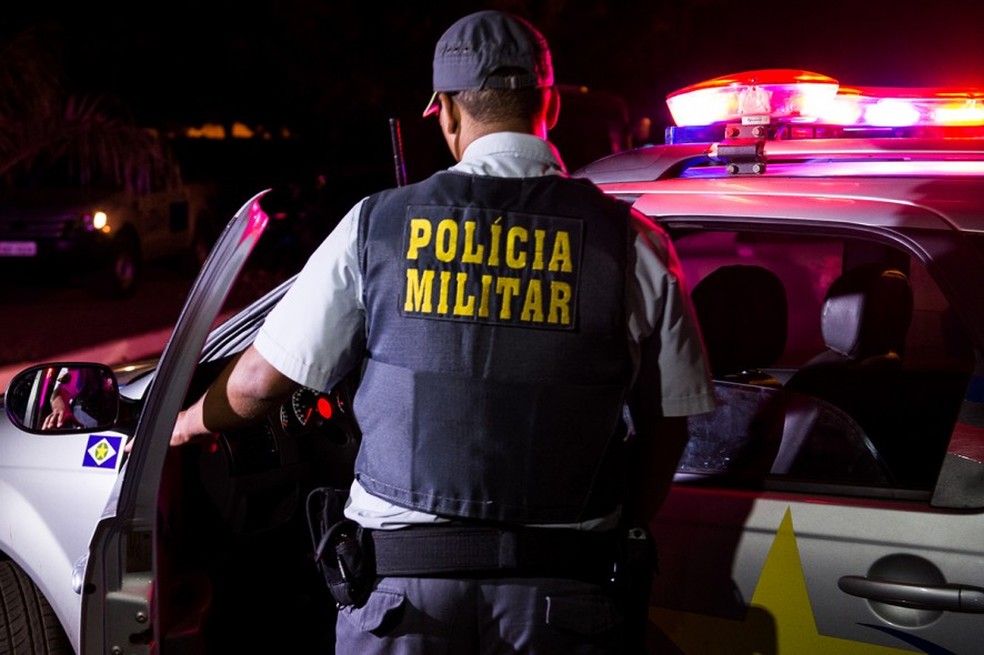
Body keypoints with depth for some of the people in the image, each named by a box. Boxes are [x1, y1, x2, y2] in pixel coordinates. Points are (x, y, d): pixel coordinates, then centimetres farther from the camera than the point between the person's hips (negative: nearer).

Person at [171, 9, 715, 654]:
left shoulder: (378, 223, -2)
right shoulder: (630, 243, -3)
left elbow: (259, 381, 6)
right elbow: (667, 426, 3)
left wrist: (195, 421, 27)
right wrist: (623, 531, 20)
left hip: (402, 574, 0)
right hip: (561, 590, 0)